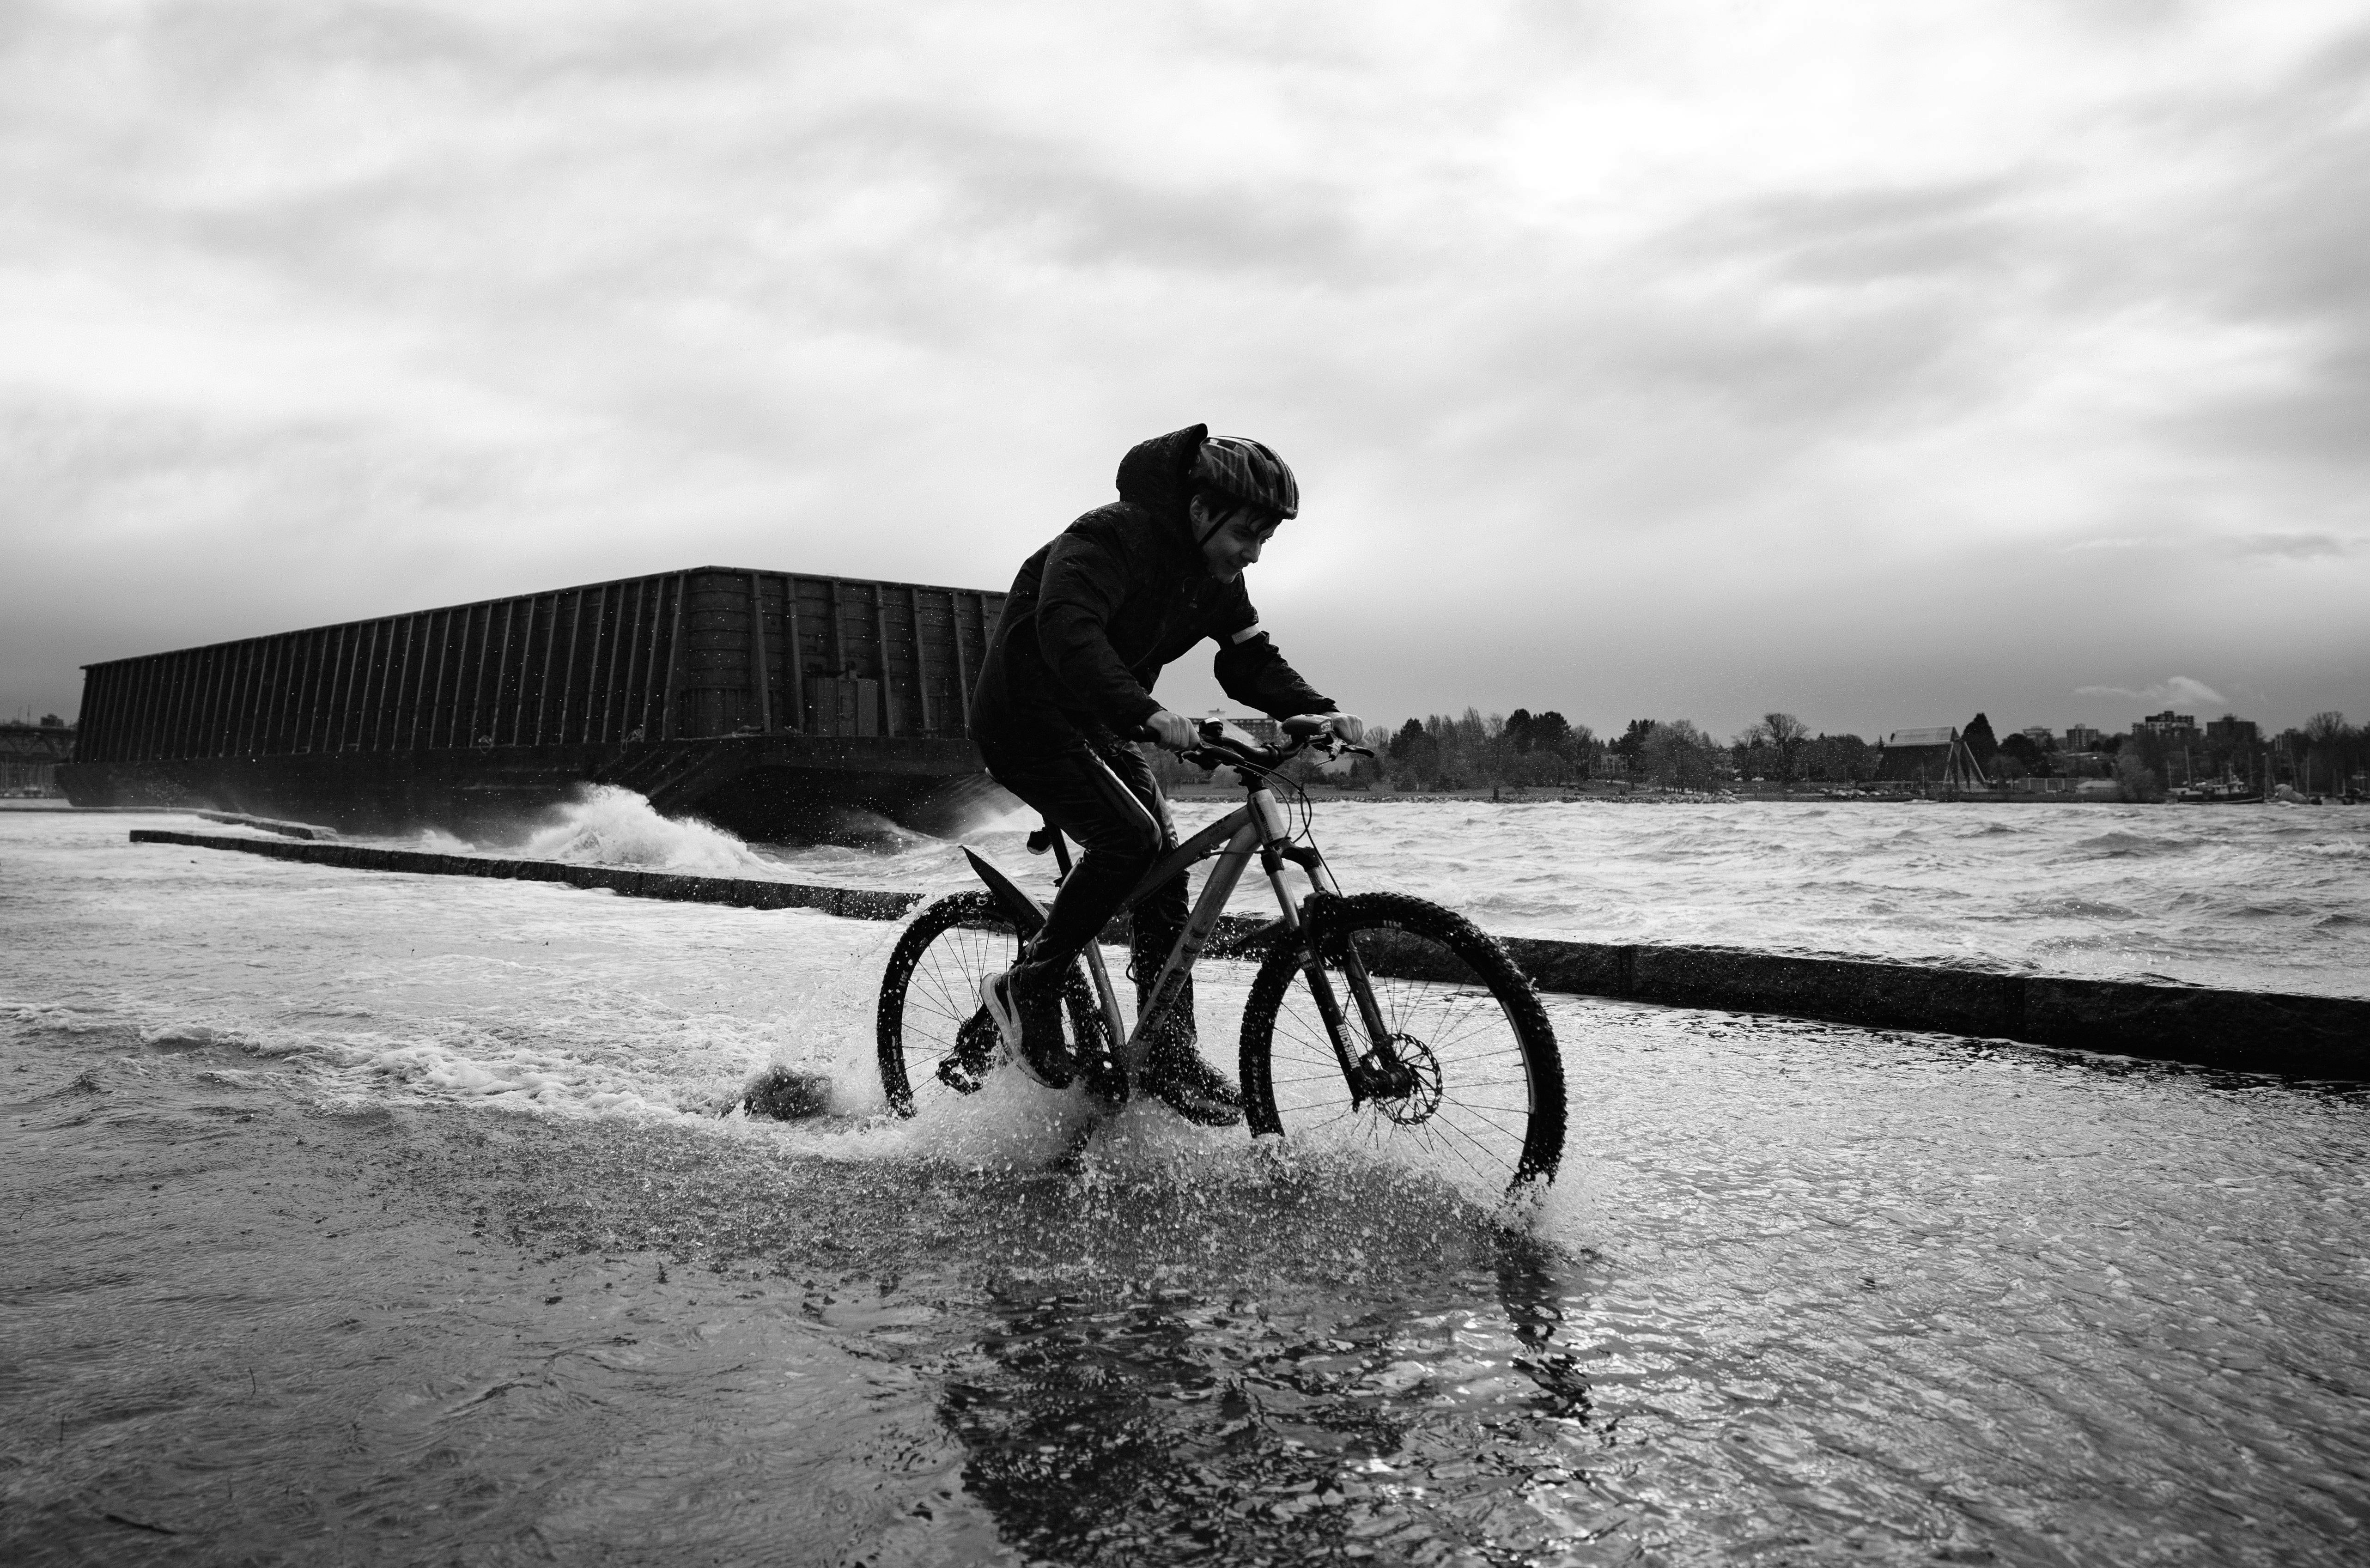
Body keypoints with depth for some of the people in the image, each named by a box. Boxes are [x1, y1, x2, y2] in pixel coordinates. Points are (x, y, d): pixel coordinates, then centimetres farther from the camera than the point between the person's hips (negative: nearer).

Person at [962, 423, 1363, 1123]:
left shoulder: (1216, 576, 2)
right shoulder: (1110, 537, -24)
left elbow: (1251, 660, 2)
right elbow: (1067, 629, -39)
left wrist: (1318, 710, -17)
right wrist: (1147, 713, -51)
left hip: (1097, 726, 8)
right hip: (1026, 716, -8)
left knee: (1165, 866, -3)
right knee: (1128, 838, -25)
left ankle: (1170, 1059, 3)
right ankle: (1030, 990, -8)